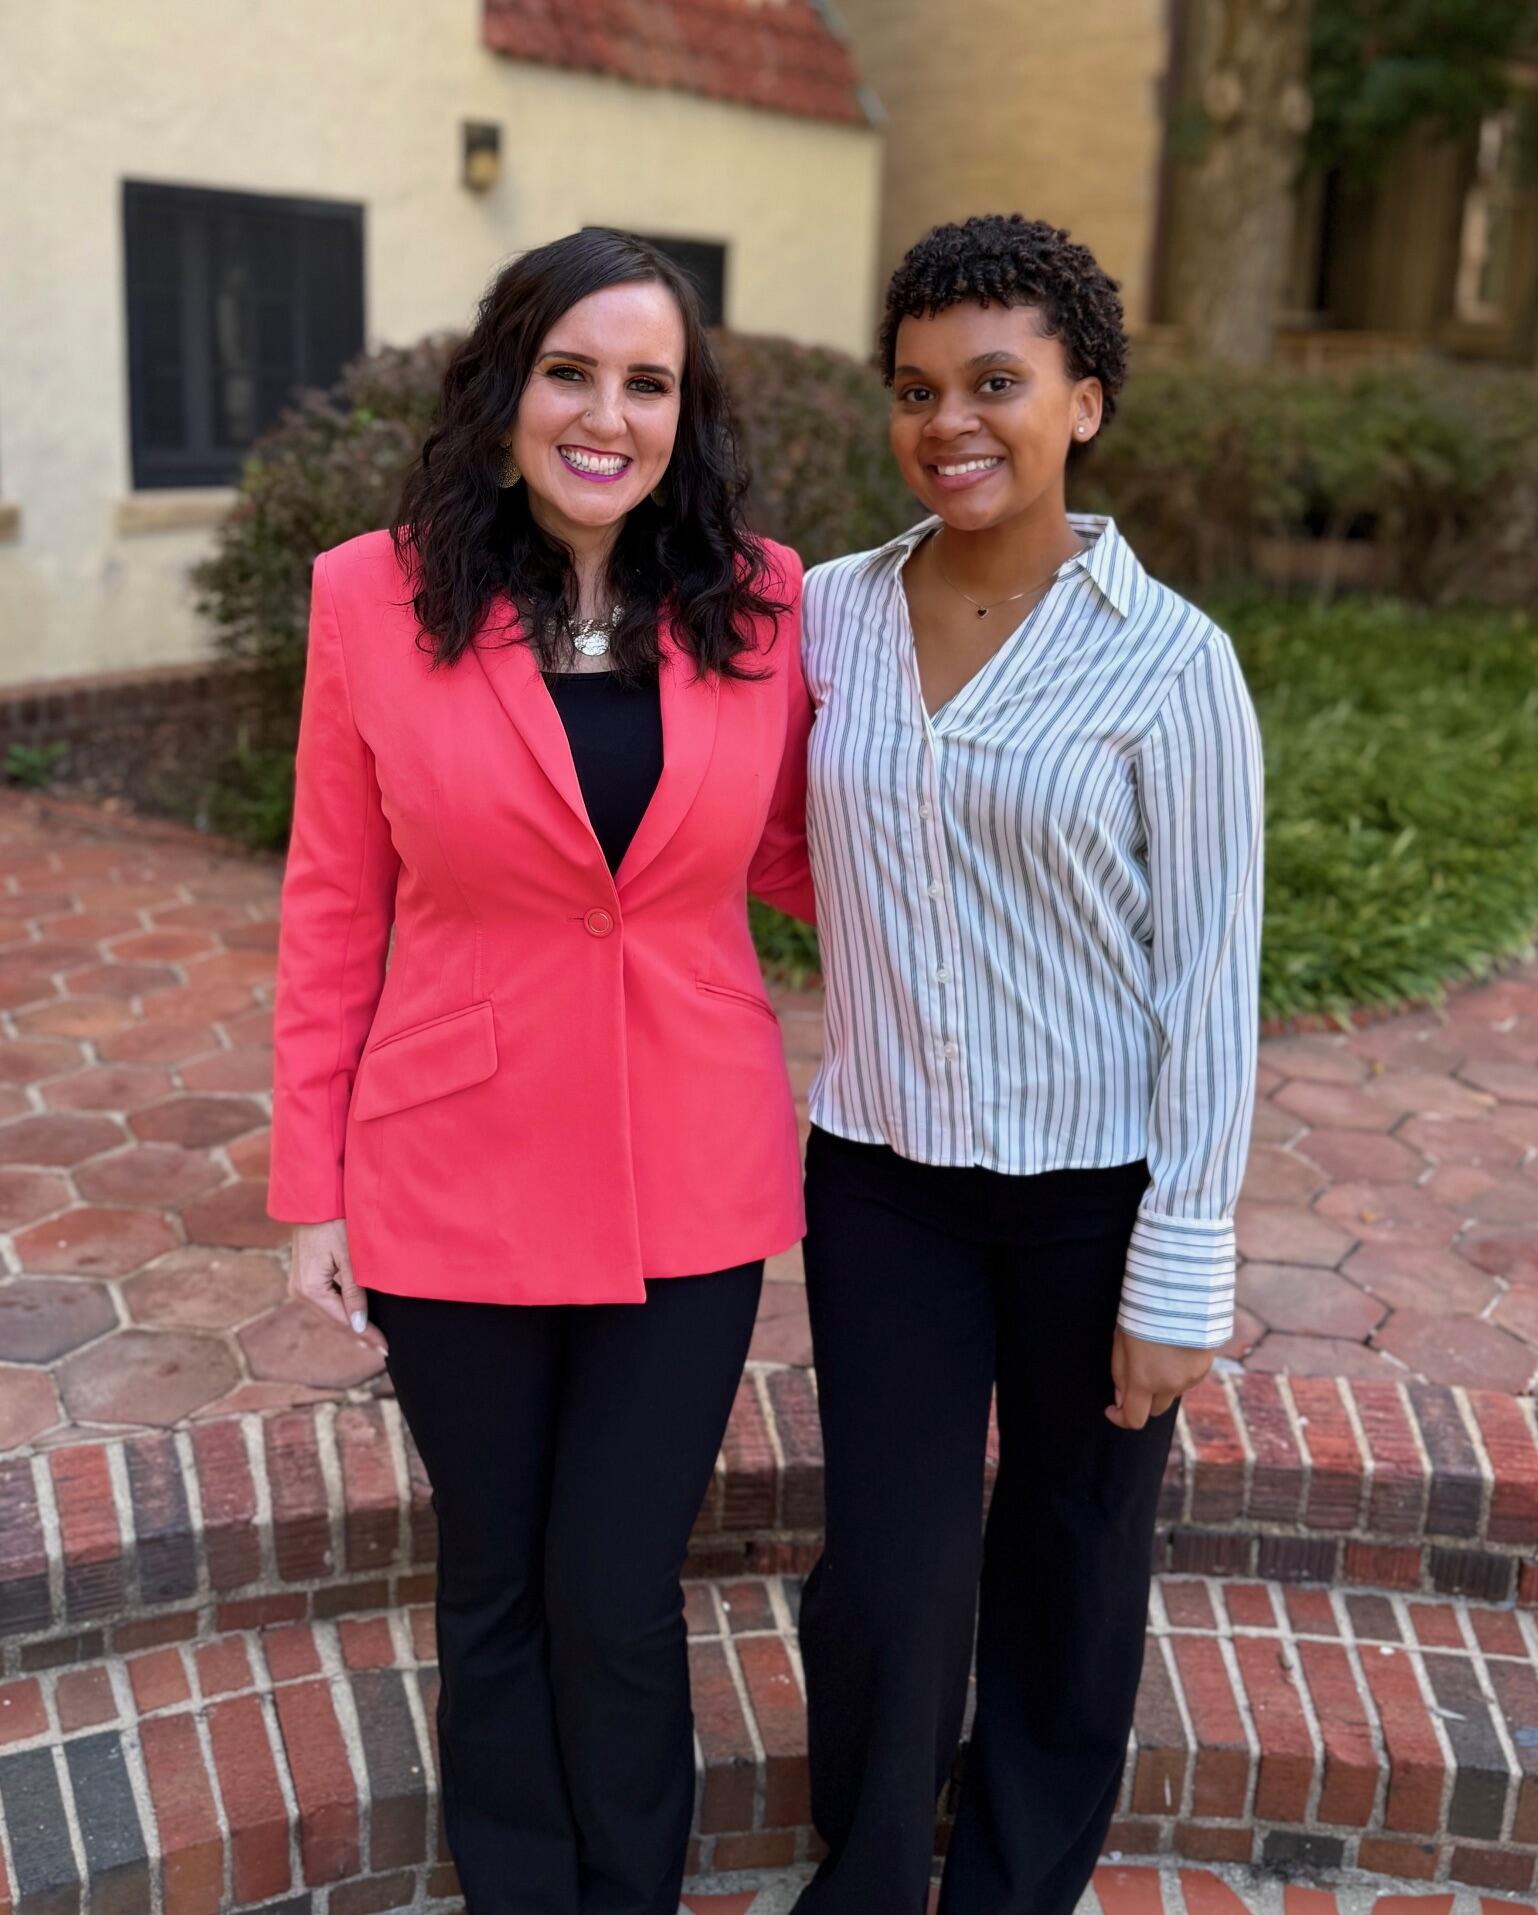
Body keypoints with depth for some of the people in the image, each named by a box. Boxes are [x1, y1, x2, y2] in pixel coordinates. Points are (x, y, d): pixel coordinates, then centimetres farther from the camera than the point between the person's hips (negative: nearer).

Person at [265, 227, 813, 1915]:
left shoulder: (760, 601, -3)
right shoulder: (375, 598, -7)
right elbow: (333, 911, -2)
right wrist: (310, 1189, -1)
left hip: (688, 1185, 1)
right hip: (456, 1186, 0)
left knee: (617, 1600, 10)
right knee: (497, 1587, 17)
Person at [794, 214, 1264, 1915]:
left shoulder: (1168, 662, -11)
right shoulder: (828, 613, -2)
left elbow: (1209, 981, -10)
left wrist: (1183, 1272, -9)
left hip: (1097, 1191, -2)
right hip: (881, 1178, 2)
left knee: (1069, 1567, 16)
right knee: (885, 1580, 5)